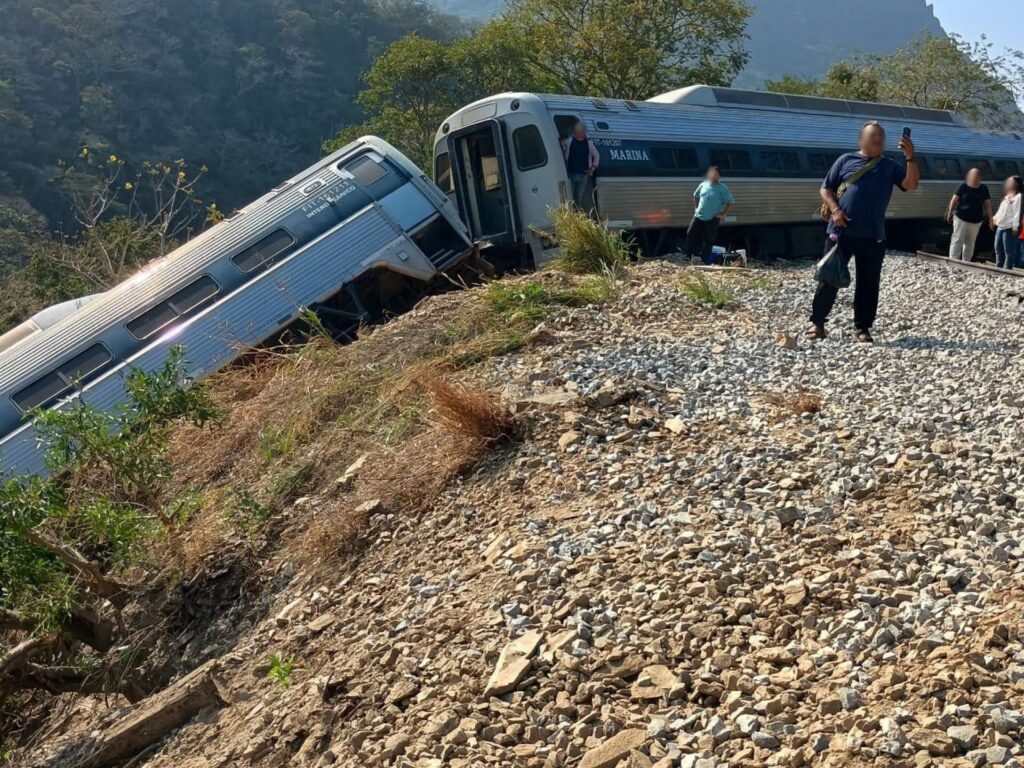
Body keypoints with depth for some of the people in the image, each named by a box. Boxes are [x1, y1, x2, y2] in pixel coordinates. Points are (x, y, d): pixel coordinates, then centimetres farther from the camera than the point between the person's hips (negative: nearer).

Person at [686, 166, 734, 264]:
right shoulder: (703, 185, 5)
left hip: (712, 219, -4)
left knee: (708, 241, 0)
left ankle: (705, 261, 7)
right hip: (699, 216, 4)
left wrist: (723, 214, -9)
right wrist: (696, 208, 14)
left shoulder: (723, 189, -7)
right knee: (691, 235, 2)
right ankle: (689, 257, 13)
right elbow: (696, 196, 22)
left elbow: (730, 202, -4)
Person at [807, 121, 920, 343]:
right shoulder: (846, 160, 6)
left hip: (872, 235, 2)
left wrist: (910, 157, -15)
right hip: (841, 231, -2)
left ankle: (863, 327, 13)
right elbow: (826, 189, 6)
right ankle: (817, 322, 10)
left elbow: (911, 184, -2)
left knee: (868, 282, 4)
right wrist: (835, 210, -11)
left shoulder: (890, 166, 10)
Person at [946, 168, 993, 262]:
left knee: (970, 243, 11)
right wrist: (950, 213, -5)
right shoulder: (963, 187, -6)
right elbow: (954, 200, -4)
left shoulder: (984, 189, 1)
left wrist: (990, 218, 0)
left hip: (976, 220, 3)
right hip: (961, 218, -3)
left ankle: (966, 262, 19)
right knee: (957, 240, -7)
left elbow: (987, 204, 3)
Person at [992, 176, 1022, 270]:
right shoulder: (1007, 196, 18)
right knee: (998, 249, 16)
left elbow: (1018, 212, -16)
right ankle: (998, 268, 26)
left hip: (1009, 228, -10)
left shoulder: (1018, 196, -11)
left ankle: (1007, 270, -3)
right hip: (1000, 227, 10)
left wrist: (1015, 227, -20)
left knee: (1009, 251, -5)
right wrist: (995, 219, 19)